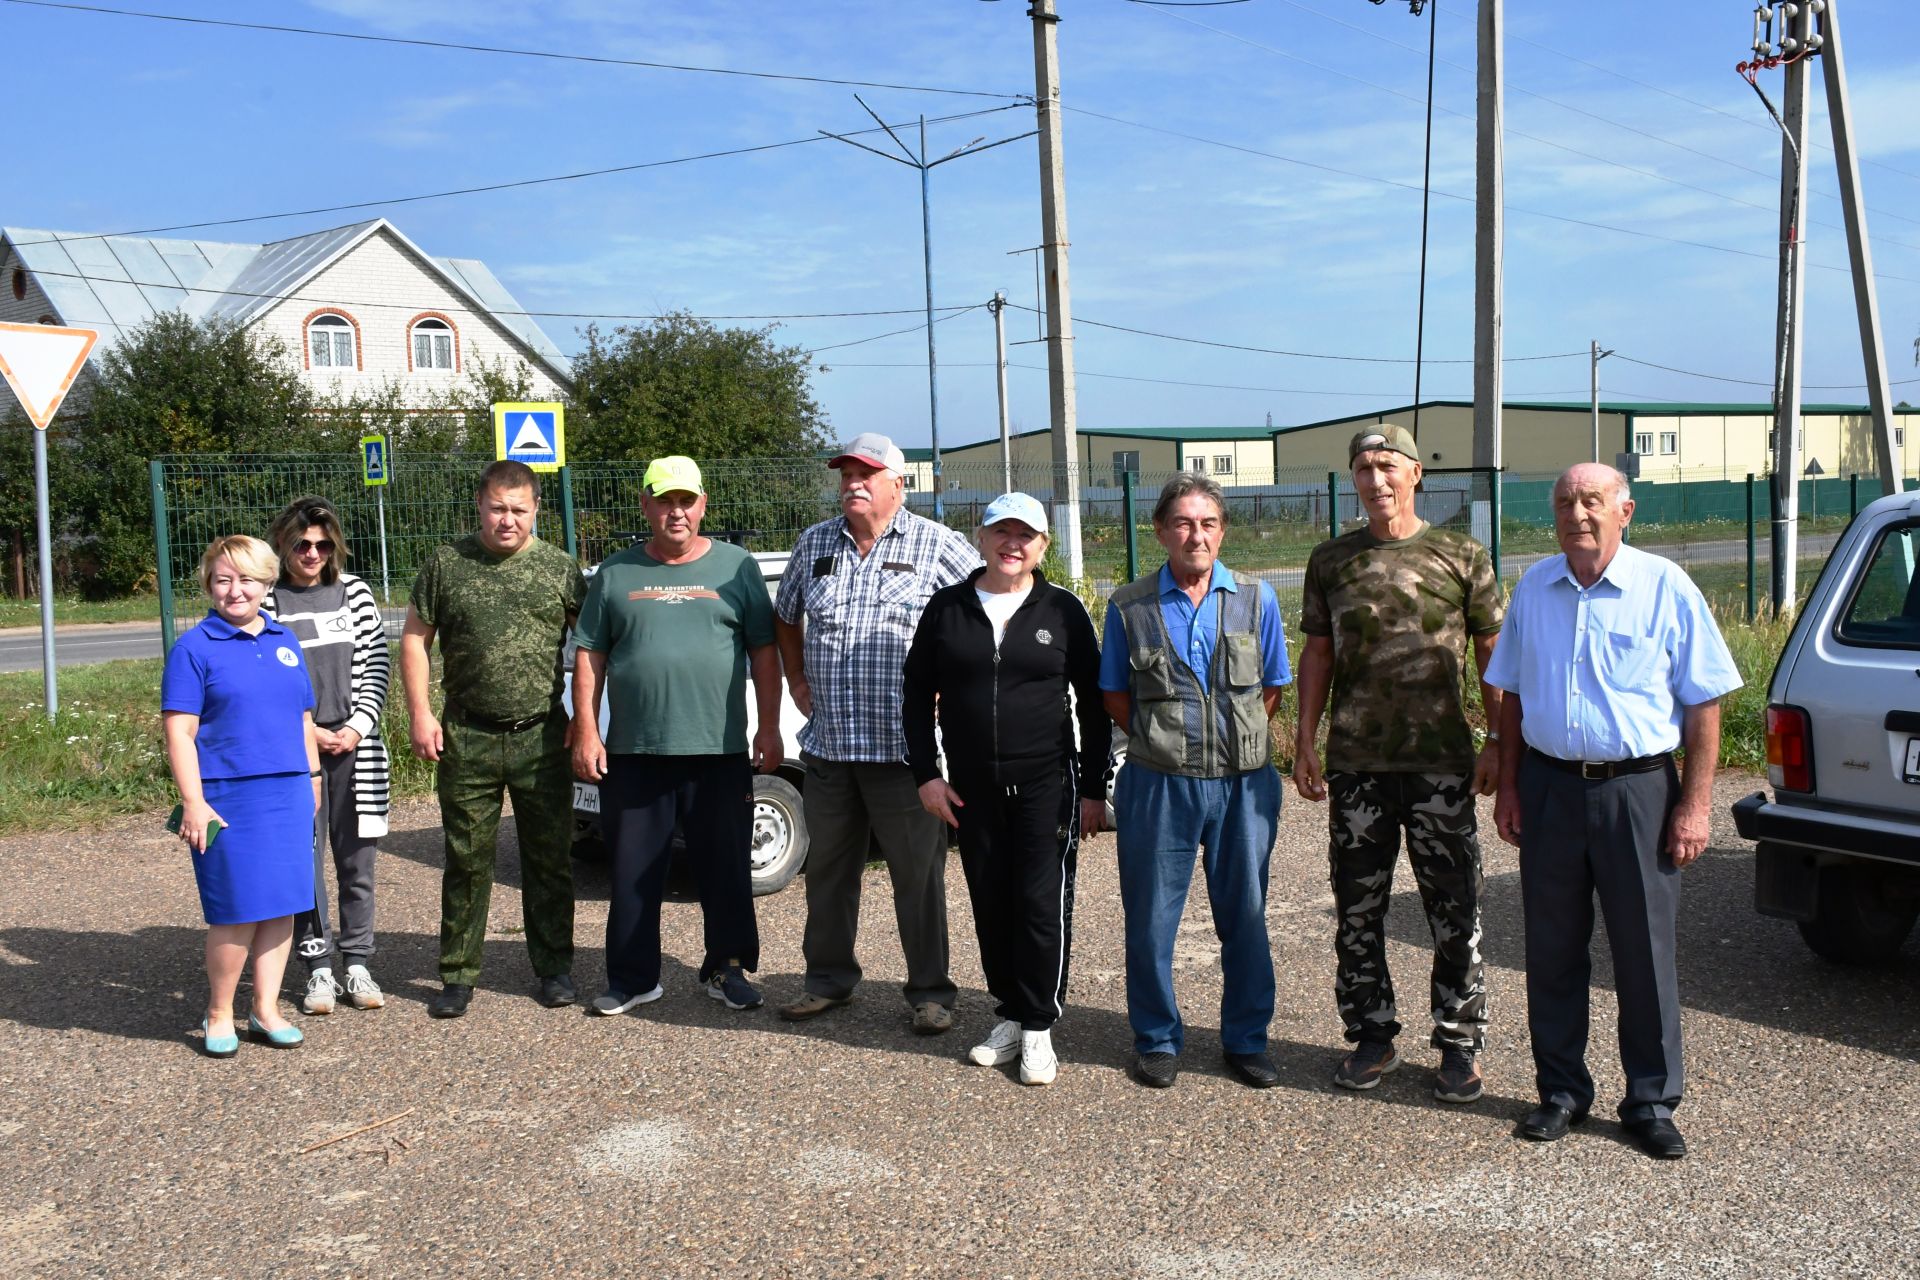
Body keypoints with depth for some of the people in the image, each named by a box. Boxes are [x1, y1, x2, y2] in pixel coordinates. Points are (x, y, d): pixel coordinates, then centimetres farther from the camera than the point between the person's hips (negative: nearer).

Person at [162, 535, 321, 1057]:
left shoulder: (284, 641, 13)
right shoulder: (194, 648, -4)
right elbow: (178, 731, -8)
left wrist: (312, 779, 16)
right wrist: (193, 803, -14)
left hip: (288, 796, 5)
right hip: (229, 799, -5)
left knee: (282, 906, 8)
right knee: (238, 913, -1)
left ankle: (265, 1009, 21)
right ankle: (218, 1015, 17)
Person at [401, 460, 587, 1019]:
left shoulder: (560, 568, 4)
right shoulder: (446, 564, 4)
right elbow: (414, 639, 7)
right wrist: (421, 712, -2)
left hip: (542, 737, 0)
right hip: (468, 738, 0)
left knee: (549, 859, 7)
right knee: (466, 861, 7)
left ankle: (554, 967, 20)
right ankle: (458, 974, 18)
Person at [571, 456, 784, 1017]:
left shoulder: (736, 567, 6)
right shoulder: (615, 574, 8)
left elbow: (764, 654, 5)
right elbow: (589, 658, 7)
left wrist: (769, 728, -1)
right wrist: (586, 732, -1)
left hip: (720, 753, -1)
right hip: (633, 754, 1)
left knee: (727, 870, 7)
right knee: (633, 873, 8)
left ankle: (728, 970, 21)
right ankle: (631, 978, 20)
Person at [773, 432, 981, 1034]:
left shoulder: (936, 545, -3)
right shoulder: (814, 544, 11)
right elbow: (785, 616, 25)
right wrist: (797, 680, 15)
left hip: (906, 748, -4)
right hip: (827, 743, 5)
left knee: (918, 875, 2)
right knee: (827, 870, 14)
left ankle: (930, 991, 15)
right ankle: (828, 979, 30)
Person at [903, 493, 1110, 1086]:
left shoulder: (1063, 610, 0)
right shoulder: (947, 608, 4)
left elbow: (1093, 704, 3)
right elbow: (917, 695, 8)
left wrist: (1094, 788, 0)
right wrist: (926, 774, 1)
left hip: (1047, 786, -2)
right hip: (971, 789, 2)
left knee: (1043, 904, -3)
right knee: (991, 905, 9)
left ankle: (1039, 1029, 9)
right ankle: (1010, 1016, 24)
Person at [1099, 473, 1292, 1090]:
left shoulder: (1256, 599, 3)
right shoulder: (1130, 606, 0)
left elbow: (1273, 688, 11)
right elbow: (1115, 694, 9)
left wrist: (1235, 738, 3)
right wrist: (1159, 739, 1)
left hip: (1243, 784, 1)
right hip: (1158, 784, -1)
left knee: (1245, 916, 10)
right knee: (1151, 919, 5)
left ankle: (1246, 1040, 25)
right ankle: (1157, 1040, 23)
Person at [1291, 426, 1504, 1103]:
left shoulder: (1463, 557, 2)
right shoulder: (1331, 560, 8)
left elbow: (1493, 655, 4)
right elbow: (1317, 654, 11)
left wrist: (1499, 741, -3)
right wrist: (1305, 741, 5)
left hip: (1442, 761, -2)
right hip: (1356, 764, 2)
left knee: (1455, 912, 3)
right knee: (1357, 911, 9)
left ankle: (1459, 1046, 17)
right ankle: (1372, 1039, 23)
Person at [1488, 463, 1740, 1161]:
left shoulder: (1666, 588, -5)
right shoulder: (1533, 588, 7)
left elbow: (1703, 705, -4)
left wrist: (1695, 804, -8)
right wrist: (1508, 785, 8)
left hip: (1637, 790, -3)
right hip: (1549, 787, 3)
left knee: (1646, 954, 4)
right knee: (1552, 951, 10)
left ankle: (1651, 1103, 19)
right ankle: (1562, 1090, 25)